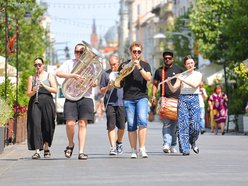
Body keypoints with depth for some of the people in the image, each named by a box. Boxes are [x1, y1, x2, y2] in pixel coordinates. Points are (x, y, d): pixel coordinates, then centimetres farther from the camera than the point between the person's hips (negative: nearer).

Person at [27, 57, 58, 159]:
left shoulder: (49, 76, 10)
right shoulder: (31, 78, 13)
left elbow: (55, 90, 0)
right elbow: (28, 93, 8)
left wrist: (44, 85, -11)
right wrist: (33, 91, -14)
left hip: (47, 102, 0)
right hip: (34, 103, 0)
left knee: (47, 126, 3)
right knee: (35, 125, -13)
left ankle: (46, 148, 23)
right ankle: (37, 151, -18)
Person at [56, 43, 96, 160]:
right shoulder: (69, 63, 12)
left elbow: (95, 82, 12)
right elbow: (59, 73, -5)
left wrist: (92, 83, -12)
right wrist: (72, 75, -18)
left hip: (86, 97, 1)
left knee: (82, 124, -5)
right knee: (70, 123, -12)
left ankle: (81, 151, -3)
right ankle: (70, 145, 15)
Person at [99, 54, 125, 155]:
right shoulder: (105, 74, 9)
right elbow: (101, 90, 8)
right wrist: (108, 88, -10)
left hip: (121, 103, 1)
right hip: (110, 103, -1)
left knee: (121, 126, 2)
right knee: (111, 126, -9)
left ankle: (119, 142, 27)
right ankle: (113, 147, -9)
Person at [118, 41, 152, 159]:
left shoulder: (145, 65, 12)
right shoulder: (124, 65, 13)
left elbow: (148, 78, -5)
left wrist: (139, 67, -14)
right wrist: (123, 72, -6)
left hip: (142, 97, -1)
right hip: (128, 98, 1)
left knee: (142, 121, -19)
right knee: (131, 125, -1)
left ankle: (142, 149, -20)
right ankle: (133, 151, 4)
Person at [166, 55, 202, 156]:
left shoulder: (198, 74, 9)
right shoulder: (181, 75, 10)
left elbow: (195, 85, -11)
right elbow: (174, 89, 3)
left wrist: (183, 80, -17)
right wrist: (169, 83, -16)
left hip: (194, 99, 0)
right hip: (183, 99, 0)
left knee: (195, 125, -9)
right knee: (183, 124, -10)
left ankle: (192, 142, 22)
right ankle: (185, 149, -9)